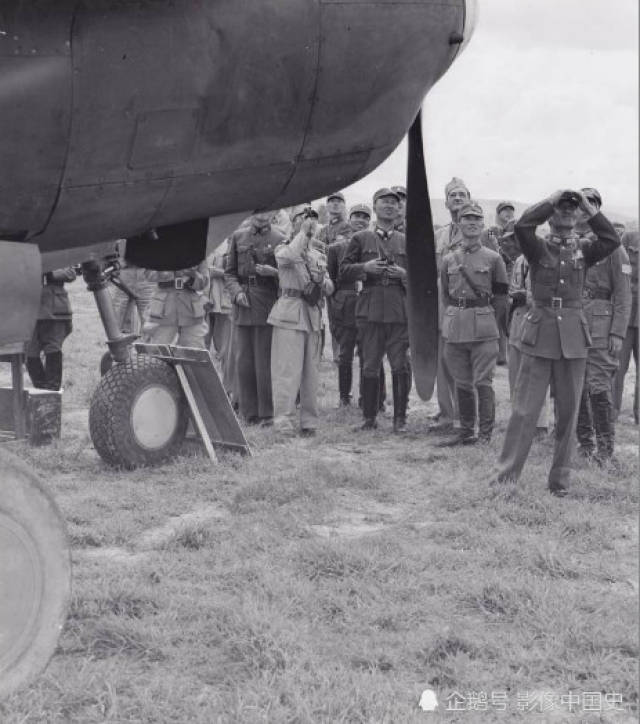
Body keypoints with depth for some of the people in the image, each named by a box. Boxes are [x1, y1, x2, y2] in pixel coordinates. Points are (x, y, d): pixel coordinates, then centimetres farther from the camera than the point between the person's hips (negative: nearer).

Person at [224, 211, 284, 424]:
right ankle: (249, 412, 10)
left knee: (265, 362, -3)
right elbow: (229, 272, 14)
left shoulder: (280, 240, 4)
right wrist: (236, 291, -4)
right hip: (242, 307, 3)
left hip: (267, 305, -3)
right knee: (243, 361, 3)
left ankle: (267, 413, 4)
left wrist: (273, 272, -15)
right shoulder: (238, 237, 13)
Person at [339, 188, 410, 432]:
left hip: (400, 311, 1)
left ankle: (400, 418, 4)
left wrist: (404, 274, -4)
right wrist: (365, 268, -9)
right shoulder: (360, 239, 9)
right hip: (370, 309, -1)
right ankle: (369, 417, 12)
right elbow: (343, 274, 8)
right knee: (370, 366, 2)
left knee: (400, 366, -4)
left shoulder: (406, 242, 14)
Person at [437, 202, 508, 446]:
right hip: (455, 328, 3)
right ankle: (466, 431, 17)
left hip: (483, 328, -3)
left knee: (483, 382, -4)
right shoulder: (449, 260, 9)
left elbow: (501, 296, 5)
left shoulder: (493, 258, 2)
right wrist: (456, 318, 8)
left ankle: (485, 433, 3)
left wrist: (488, 321, 1)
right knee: (462, 384, 9)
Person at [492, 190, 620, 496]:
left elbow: (611, 239, -10)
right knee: (524, 408, -2)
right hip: (539, 336, -2)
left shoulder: (583, 250, 8)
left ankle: (560, 479, 15)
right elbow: (523, 225, -17)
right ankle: (506, 474, 4)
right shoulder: (539, 248, 3)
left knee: (568, 411, 6)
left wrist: (588, 206, -6)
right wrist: (552, 199, -9)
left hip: (573, 338, 2)